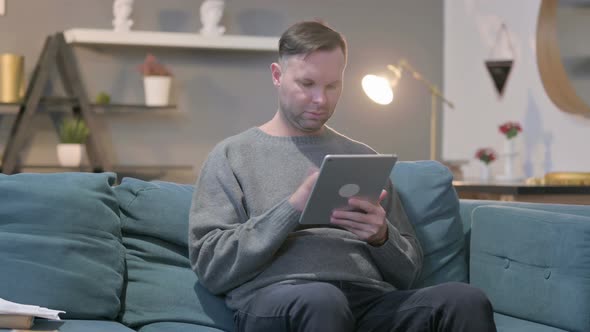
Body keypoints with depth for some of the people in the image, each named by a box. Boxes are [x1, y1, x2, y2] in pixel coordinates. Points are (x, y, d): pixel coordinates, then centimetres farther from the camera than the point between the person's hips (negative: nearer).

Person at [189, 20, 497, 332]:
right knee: (321, 300, -40)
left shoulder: (363, 157, 23)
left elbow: (408, 273, 22)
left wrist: (381, 237, -2)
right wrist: (292, 208, -11)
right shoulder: (232, 154, 13)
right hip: (274, 301, -2)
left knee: (467, 301, -28)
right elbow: (210, 266, 0)